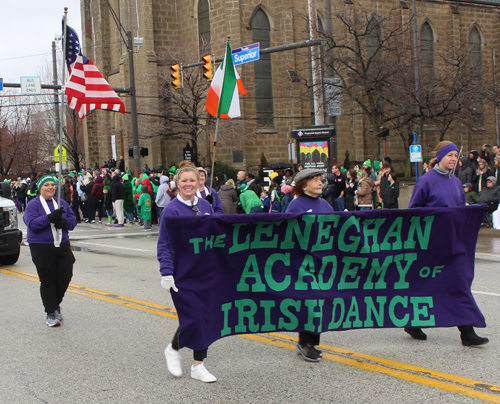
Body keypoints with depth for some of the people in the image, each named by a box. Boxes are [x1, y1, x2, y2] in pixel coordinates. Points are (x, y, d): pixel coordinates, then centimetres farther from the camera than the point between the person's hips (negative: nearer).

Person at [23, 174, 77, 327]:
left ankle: (56, 303, 26)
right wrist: (50, 218, -26)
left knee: (65, 277, 0)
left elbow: (73, 220, 8)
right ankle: (51, 313, 13)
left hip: (62, 246, 4)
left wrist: (64, 222, -14)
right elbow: (31, 223, -15)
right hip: (41, 248, -4)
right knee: (47, 281, 2)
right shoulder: (33, 205, -2)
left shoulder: (62, 203, 12)